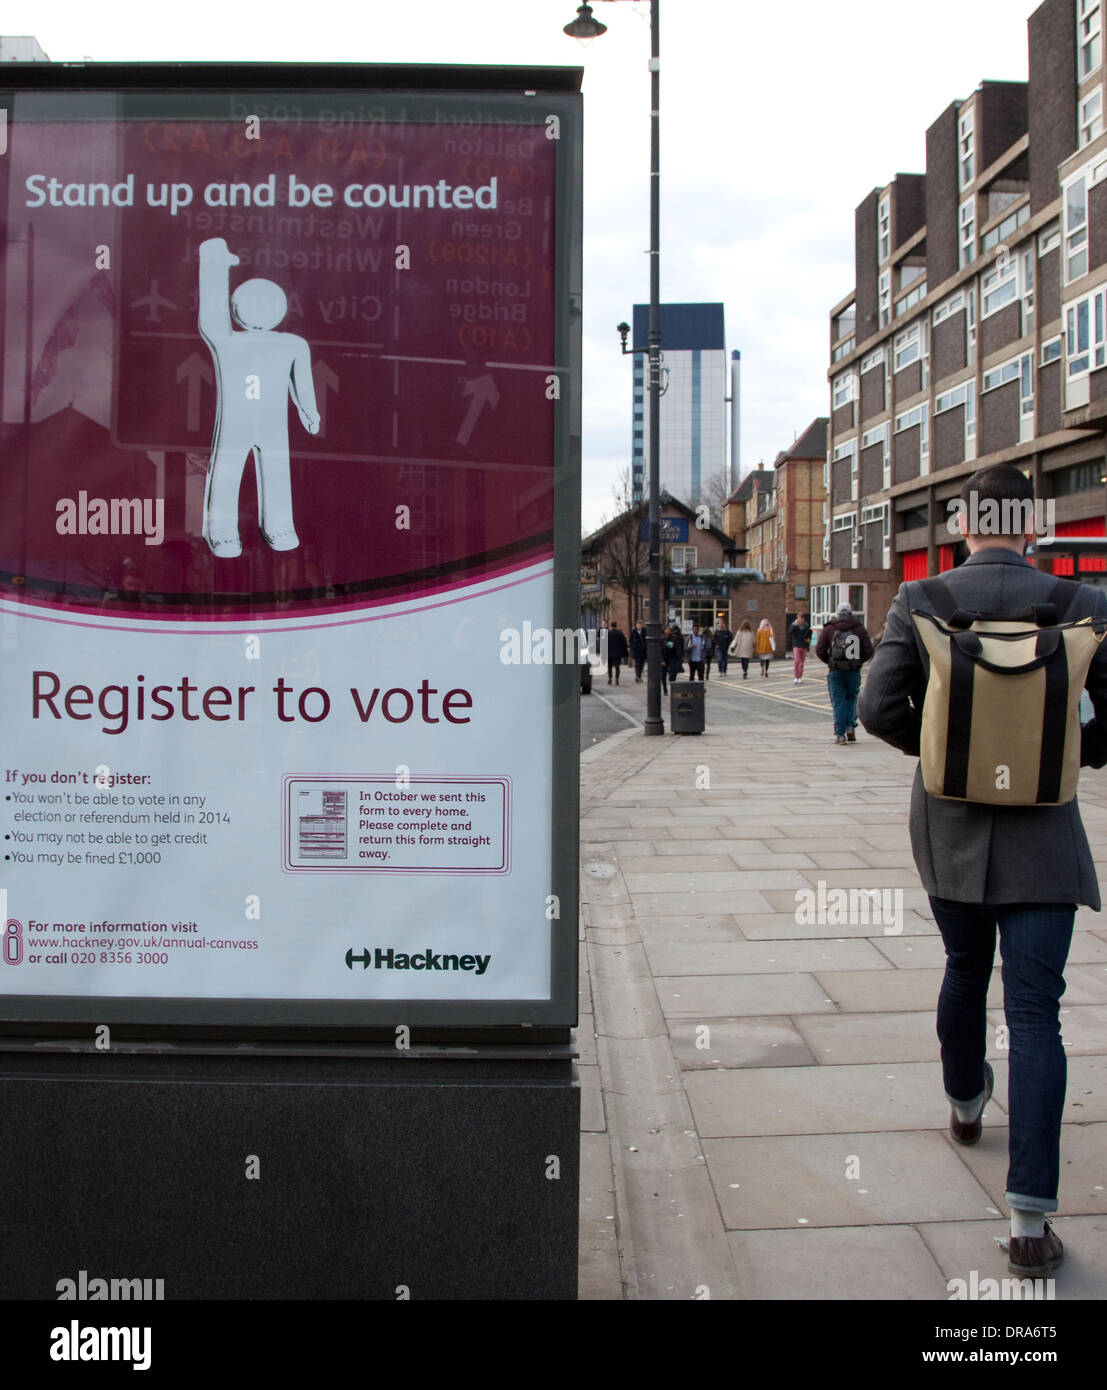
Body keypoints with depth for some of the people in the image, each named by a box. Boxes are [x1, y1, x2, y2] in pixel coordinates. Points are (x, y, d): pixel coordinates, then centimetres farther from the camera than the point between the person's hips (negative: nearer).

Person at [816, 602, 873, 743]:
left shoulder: (828, 629, 1)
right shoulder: (860, 629, 3)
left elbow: (820, 650, -4)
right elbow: (868, 650, -1)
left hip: (835, 671, -1)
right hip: (854, 671, 1)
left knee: (838, 701, 3)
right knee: (851, 698, 19)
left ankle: (840, 734, -1)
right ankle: (851, 726, 4)